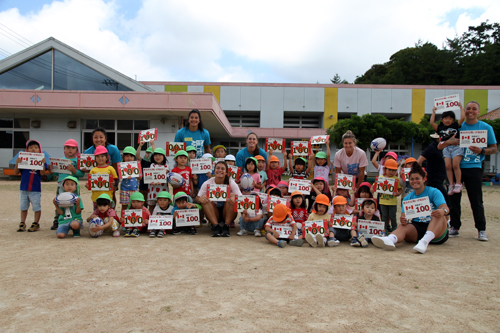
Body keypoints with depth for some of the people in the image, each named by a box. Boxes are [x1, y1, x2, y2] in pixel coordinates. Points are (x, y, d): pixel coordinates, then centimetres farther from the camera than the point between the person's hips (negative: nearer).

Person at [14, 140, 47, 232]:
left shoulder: (41, 160, -2)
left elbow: (42, 173, -13)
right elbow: (16, 172, 3)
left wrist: (42, 163, -25)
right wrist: (17, 163, -12)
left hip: (35, 189, -3)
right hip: (24, 188, 4)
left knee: (36, 207, 4)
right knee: (23, 207, 13)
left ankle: (36, 224, 16)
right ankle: (22, 224, 24)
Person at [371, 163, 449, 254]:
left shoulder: (433, 192, 1)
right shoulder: (407, 198, 11)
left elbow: (445, 208, -14)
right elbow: (404, 215, 0)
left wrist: (443, 211, -40)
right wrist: (403, 220, -26)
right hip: (417, 228, 2)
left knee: (440, 215, -30)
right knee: (402, 226, -26)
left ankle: (425, 241, -51)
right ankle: (389, 240, -61)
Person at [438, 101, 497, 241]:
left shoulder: (486, 128, 5)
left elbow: (494, 148, 6)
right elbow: (440, 146, 10)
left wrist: (481, 151, -15)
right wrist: (449, 141, -13)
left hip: (474, 168, -2)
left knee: (476, 200, -2)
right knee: (454, 198, 4)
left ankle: (481, 229, 9)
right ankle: (455, 227, 15)